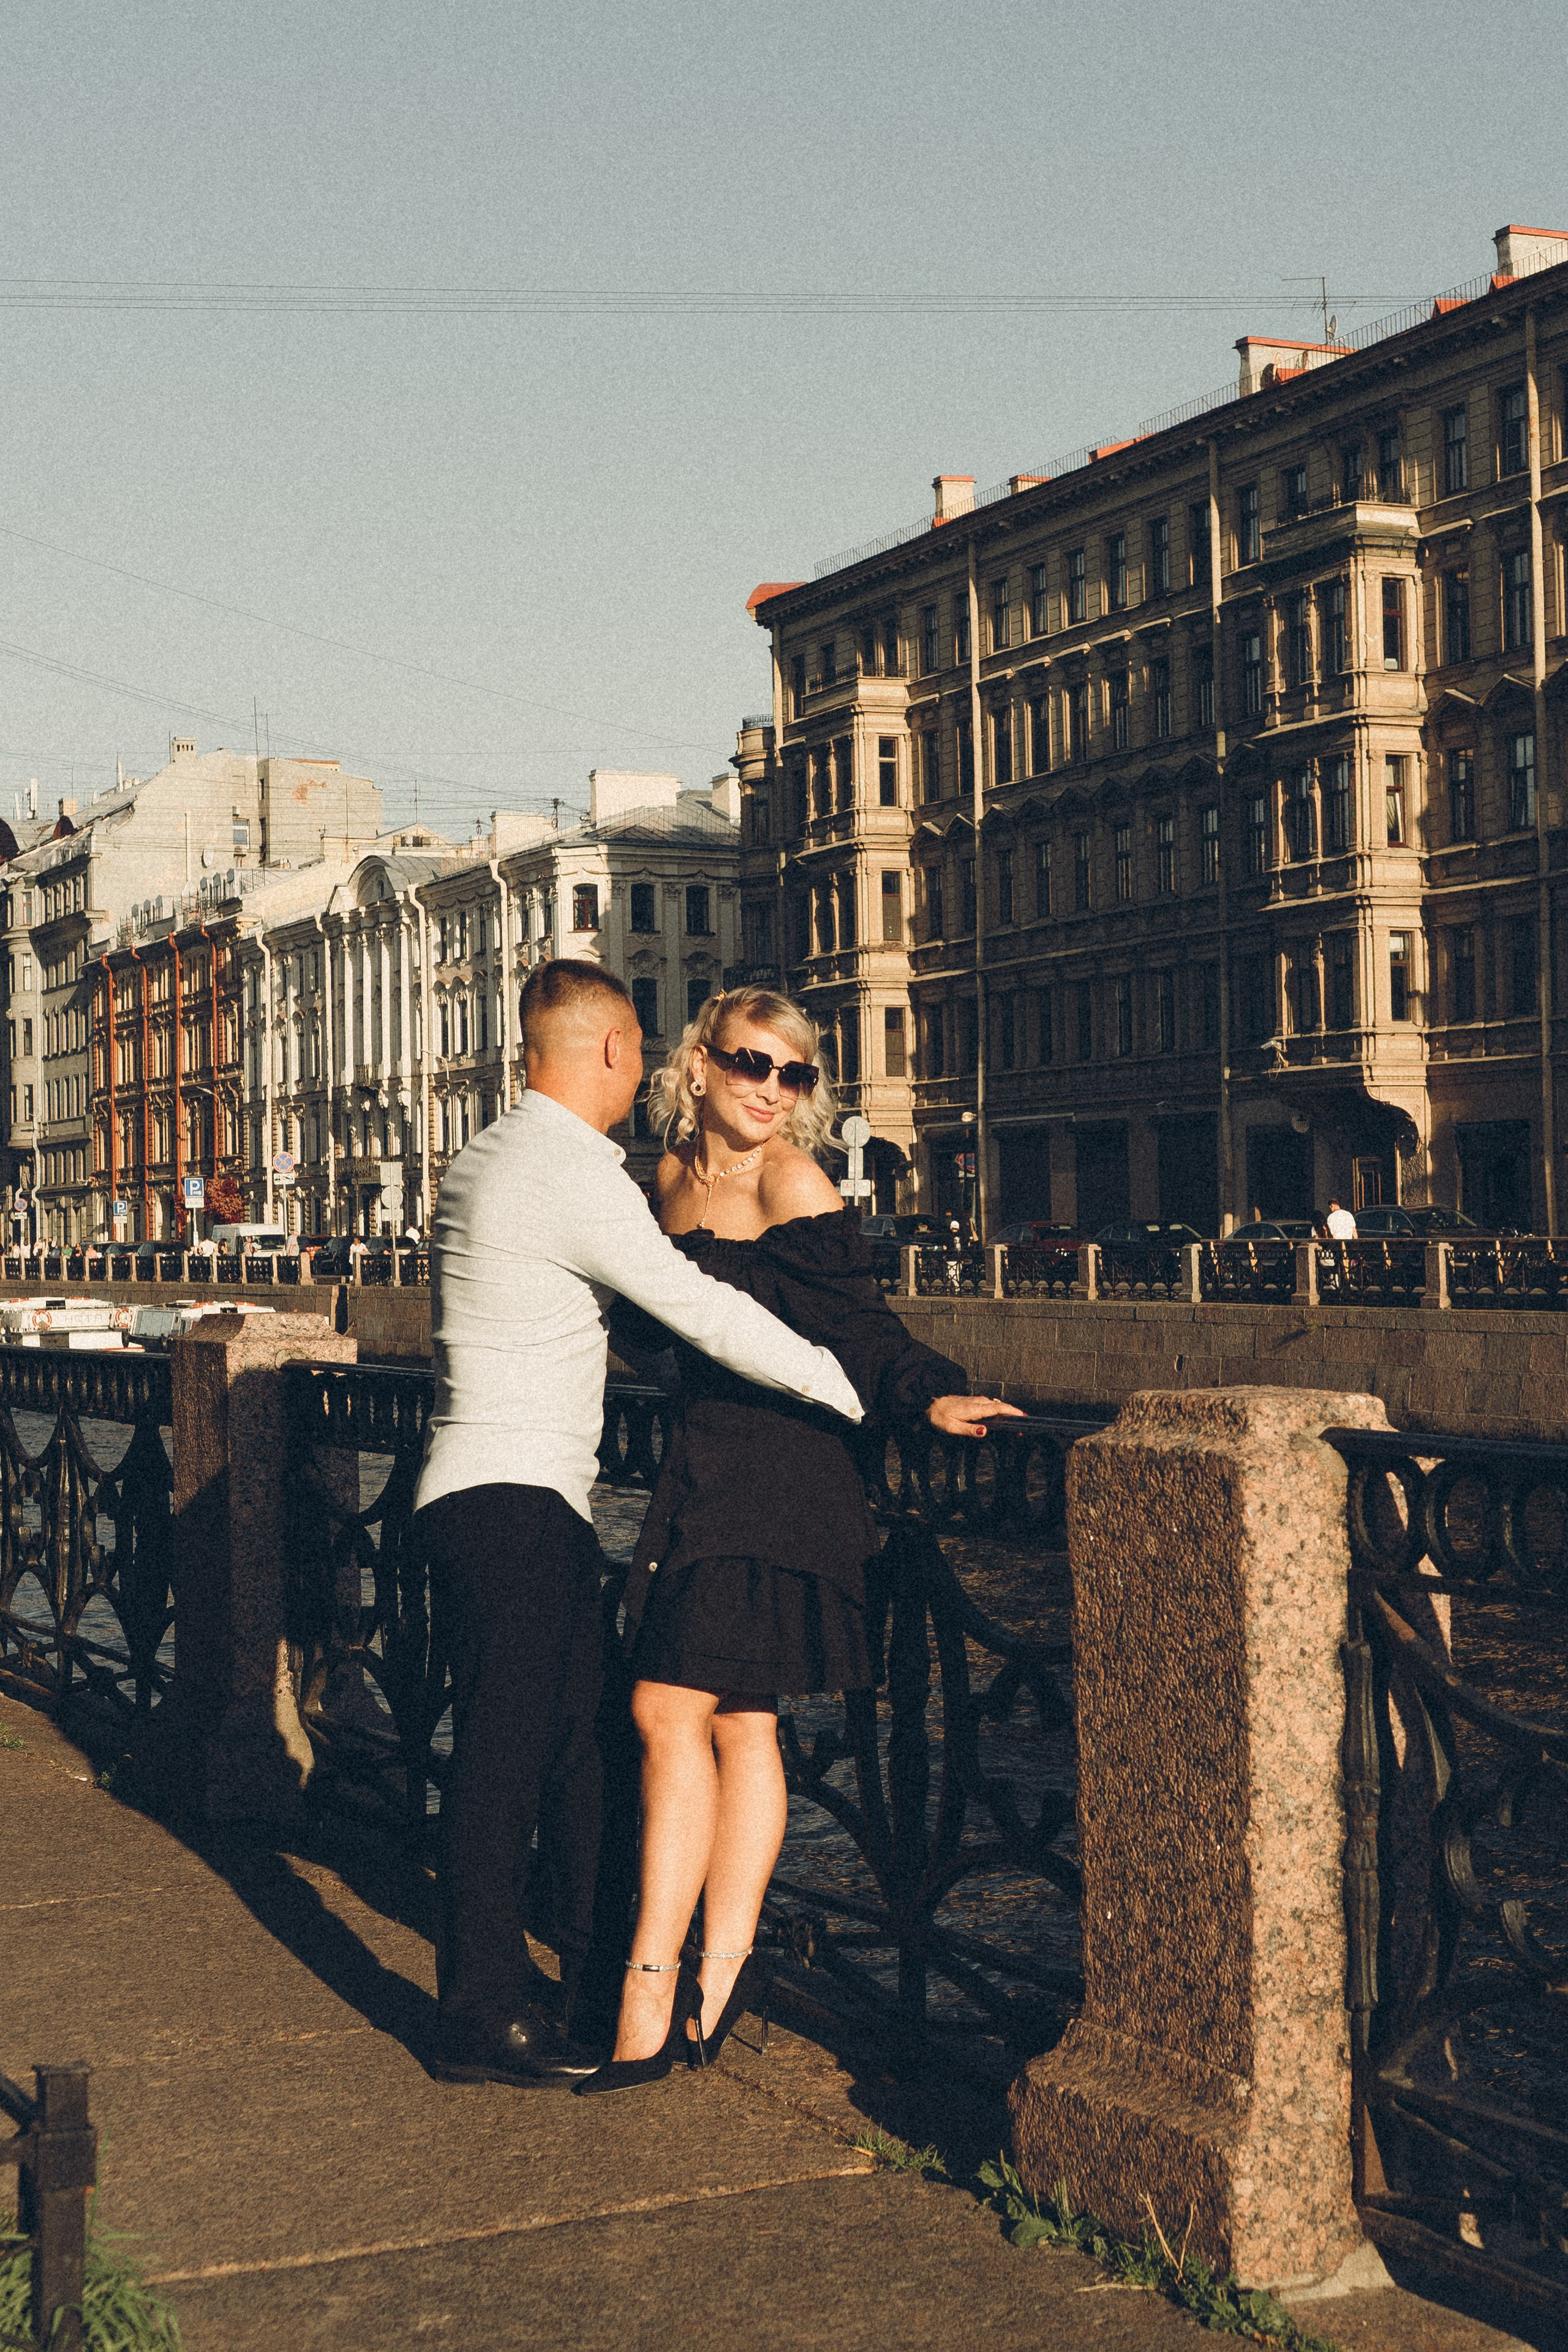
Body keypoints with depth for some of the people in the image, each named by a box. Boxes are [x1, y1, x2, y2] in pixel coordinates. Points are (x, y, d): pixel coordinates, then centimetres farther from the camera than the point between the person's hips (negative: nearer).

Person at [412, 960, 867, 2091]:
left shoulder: (485, 1159, 15)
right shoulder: (572, 1174, -16)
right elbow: (703, 1311, -22)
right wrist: (865, 1389, -20)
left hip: (533, 1499, 10)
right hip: (514, 1499, -10)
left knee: (581, 1723, 16)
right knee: (506, 1746, -7)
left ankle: (597, 1953, 27)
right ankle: (484, 2017, -3)